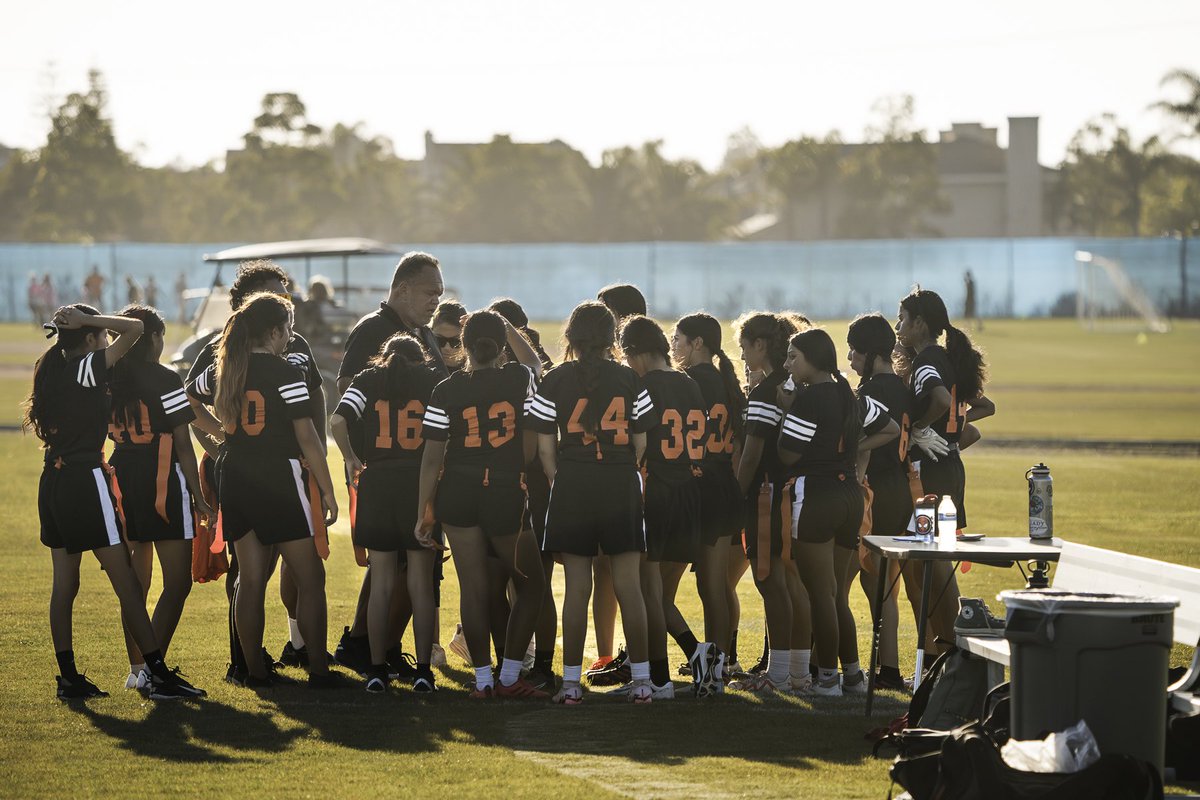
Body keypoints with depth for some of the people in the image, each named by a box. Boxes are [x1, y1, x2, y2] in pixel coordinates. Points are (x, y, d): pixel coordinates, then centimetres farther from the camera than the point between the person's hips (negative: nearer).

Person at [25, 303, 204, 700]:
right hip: (86, 481, -8)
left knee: (64, 584, 10)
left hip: (54, 482, 8)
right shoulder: (88, 368, -12)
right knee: (127, 585, -6)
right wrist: (87, 320, -9)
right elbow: (135, 327, -16)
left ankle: (68, 677, 11)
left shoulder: (51, 370, 10)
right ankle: (160, 675, -6)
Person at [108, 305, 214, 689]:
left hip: (122, 480, 6)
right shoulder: (164, 379, -10)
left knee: (134, 581, 15)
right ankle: (152, 668, -12)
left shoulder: (109, 379, 6)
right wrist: (199, 498, -5)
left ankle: (136, 667, 17)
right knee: (177, 582, -3)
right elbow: (182, 445, -10)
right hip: (163, 483, -6)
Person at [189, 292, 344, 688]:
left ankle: (255, 670, 12)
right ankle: (318, 670, 2)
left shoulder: (223, 370, 6)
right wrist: (328, 491, -7)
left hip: (235, 480, 6)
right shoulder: (286, 373, -12)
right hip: (282, 480, -6)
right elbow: (307, 438, -12)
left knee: (250, 579, 10)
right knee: (310, 580, 2)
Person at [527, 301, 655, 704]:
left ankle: (571, 682, 3)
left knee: (577, 588, 3)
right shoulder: (629, 379, 3)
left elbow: (545, 447, 0)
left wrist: (560, 483, 12)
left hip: (572, 486, 0)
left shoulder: (555, 380, 0)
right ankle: (641, 679, 6)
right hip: (622, 488, 1)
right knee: (629, 587, 4)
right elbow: (641, 443, 4)